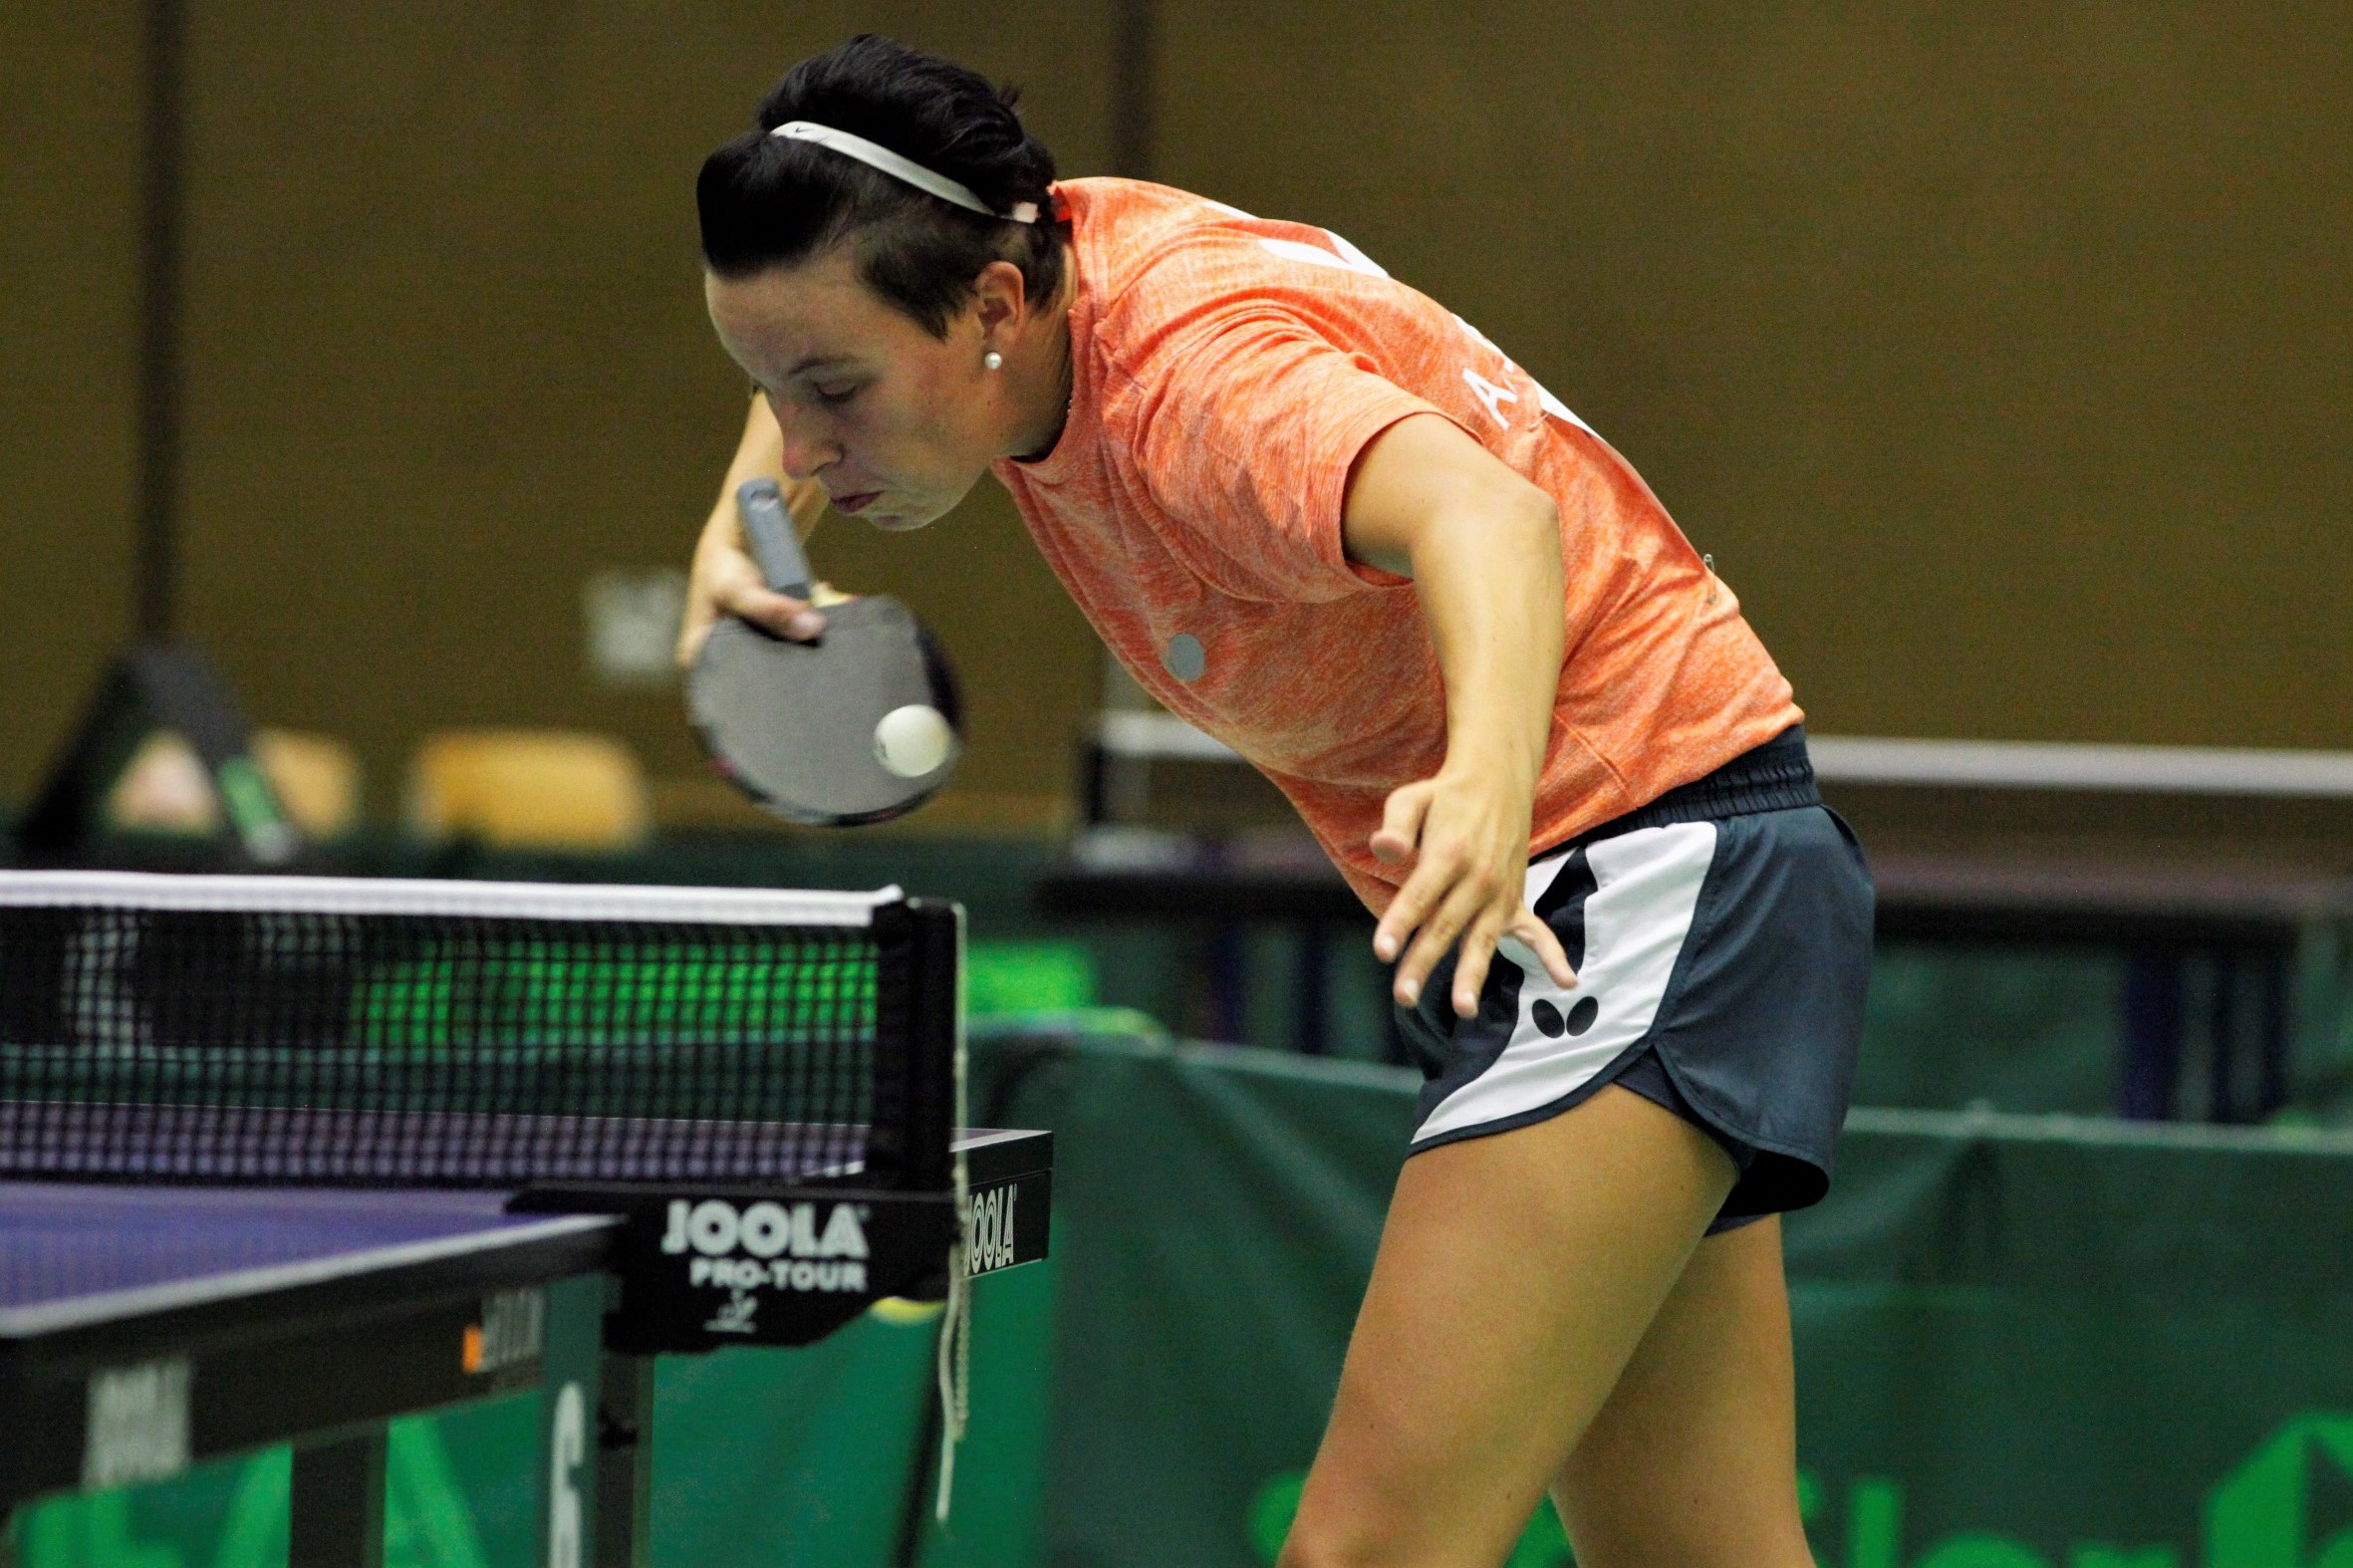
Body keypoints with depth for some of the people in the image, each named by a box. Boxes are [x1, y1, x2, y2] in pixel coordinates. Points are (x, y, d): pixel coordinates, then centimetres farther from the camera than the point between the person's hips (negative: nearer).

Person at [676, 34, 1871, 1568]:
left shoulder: (1198, 374, -27)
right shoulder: (1031, 259, -1)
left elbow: (1486, 518, -48)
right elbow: (817, 335, 24)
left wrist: (1492, 779, -67)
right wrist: (740, 535, 5)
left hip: (1657, 852, -10)